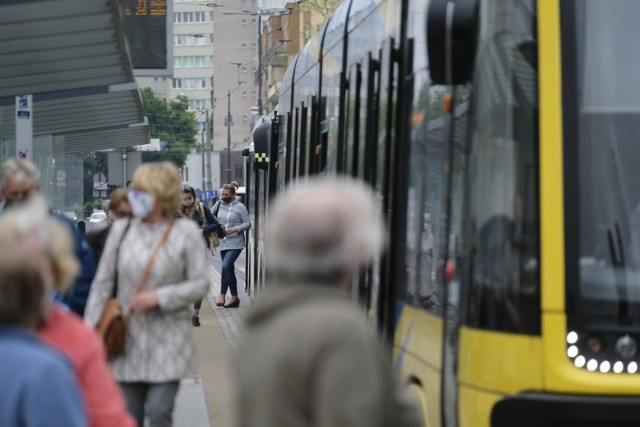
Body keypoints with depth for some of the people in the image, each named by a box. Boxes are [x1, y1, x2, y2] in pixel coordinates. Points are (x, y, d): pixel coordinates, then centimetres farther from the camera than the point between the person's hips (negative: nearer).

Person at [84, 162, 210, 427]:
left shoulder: (185, 232, -5)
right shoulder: (121, 229, 4)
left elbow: (201, 283, -5)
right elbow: (102, 282, 7)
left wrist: (158, 297, -16)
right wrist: (90, 325, 1)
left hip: (168, 341, -3)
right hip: (128, 338, 3)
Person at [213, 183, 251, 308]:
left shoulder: (240, 207, -8)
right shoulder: (219, 205, 5)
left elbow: (248, 223, -6)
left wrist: (235, 229, -20)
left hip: (235, 243, -6)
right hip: (223, 243, 6)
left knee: (226, 266, -21)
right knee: (229, 270, 12)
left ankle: (222, 295, -15)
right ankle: (234, 298, 21)